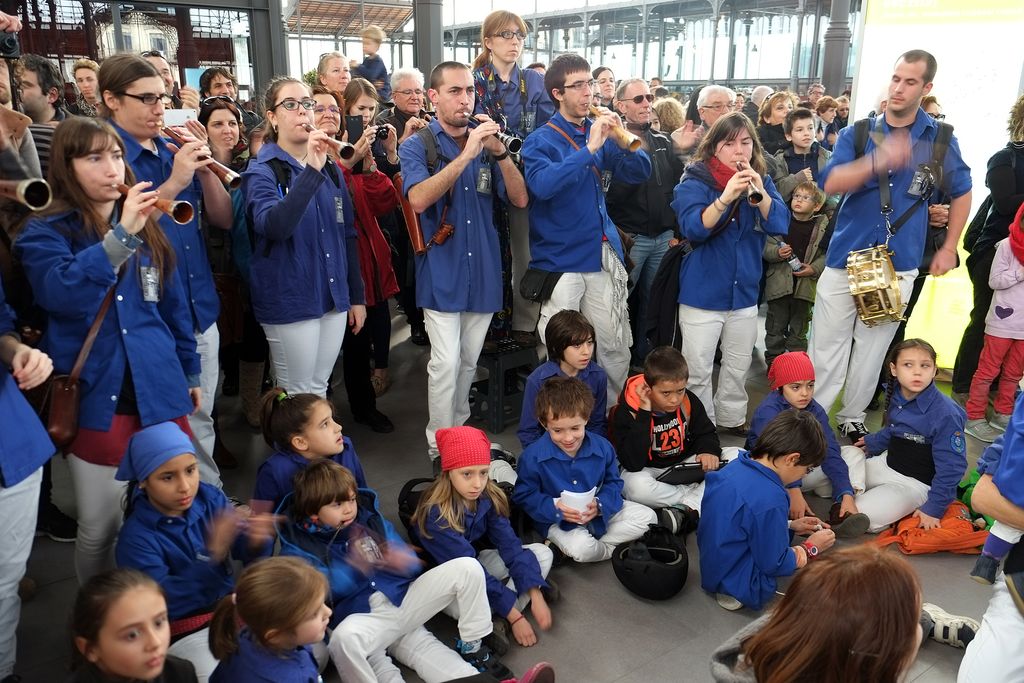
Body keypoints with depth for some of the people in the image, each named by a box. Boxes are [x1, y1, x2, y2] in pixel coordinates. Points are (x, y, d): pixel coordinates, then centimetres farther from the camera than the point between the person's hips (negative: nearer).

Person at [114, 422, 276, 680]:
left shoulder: (211, 498, -5)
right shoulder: (136, 537, -17)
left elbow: (248, 552, -8)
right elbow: (160, 601, -27)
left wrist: (258, 539, -34)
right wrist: (212, 554, -41)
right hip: (184, 631, -4)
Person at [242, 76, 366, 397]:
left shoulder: (331, 169, 9)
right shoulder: (262, 172, -7)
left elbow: (348, 234, 13)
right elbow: (274, 226, -28)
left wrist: (357, 296, 11)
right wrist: (311, 171, -34)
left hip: (334, 298, 5)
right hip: (290, 302, -5)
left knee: (319, 390, 16)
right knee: (298, 396, 6)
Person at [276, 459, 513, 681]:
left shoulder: (371, 518, 11)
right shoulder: (298, 547, -1)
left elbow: (413, 566, 10)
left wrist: (402, 561, -14)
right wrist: (354, 565, -33)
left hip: (403, 599, 5)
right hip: (363, 618, -4)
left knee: (467, 567, -12)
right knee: (343, 638, -42)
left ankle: (472, 649, 5)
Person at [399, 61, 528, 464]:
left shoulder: (485, 142, 9)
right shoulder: (417, 146, -3)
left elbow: (520, 199, -1)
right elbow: (419, 199, -22)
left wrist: (500, 152, -16)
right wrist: (466, 154, -26)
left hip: (483, 271, 4)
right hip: (442, 272, -4)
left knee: (469, 362, 13)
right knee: (446, 363, -8)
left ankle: (459, 429, 31)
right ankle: (439, 448, 5)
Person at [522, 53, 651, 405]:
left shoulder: (601, 133, 9)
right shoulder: (540, 141, -6)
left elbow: (639, 173, 6)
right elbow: (542, 185, -25)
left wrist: (622, 138, -11)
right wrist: (589, 148, -27)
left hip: (604, 254, 5)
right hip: (561, 258, -4)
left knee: (616, 348, 9)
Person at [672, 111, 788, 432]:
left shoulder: (762, 181, 4)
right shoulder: (695, 180, -9)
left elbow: (781, 225, -8)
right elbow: (693, 228, -23)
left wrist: (760, 192, -24)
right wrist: (726, 197, -36)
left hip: (744, 293, 5)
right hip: (703, 294, -5)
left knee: (738, 368, 19)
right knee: (698, 371, 1)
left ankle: (731, 419, 37)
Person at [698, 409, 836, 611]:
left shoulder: (734, 468, -5)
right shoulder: (770, 499, -30)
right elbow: (774, 564, -18)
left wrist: (790, 525, 9)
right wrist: (811, 548, -3)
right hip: (740, 588, -8)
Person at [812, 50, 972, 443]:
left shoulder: (941, 140, 4)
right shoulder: (856, 133, 1)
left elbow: (961, 193, 17)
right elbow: (830, 183, -15)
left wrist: (949, 248, 13)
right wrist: (878, 161, -30)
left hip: (898, 265, 1)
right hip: (845, 257, -1)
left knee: (872, 350, 10)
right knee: (826, 346, 2)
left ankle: (852, 419, 25)